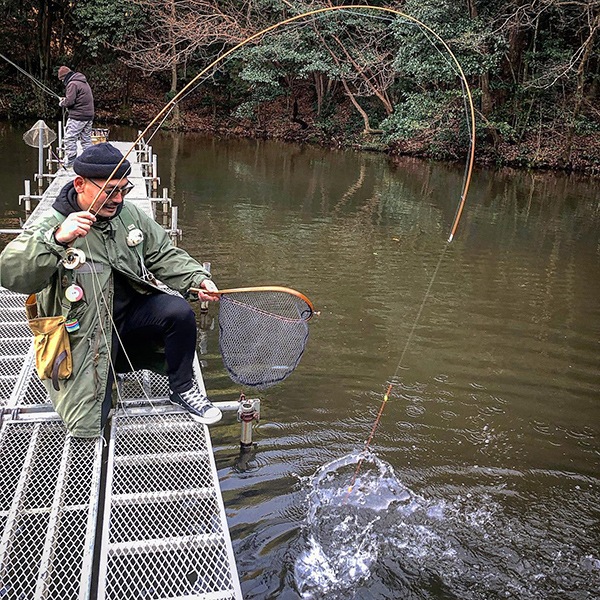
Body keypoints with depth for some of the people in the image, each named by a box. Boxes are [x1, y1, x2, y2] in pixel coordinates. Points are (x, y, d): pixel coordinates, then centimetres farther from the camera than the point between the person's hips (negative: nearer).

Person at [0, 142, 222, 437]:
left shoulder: (129, 213, -1)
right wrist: (57, 239, -45)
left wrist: (198, 278, -10)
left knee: (179, 311, -26)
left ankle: (183, 389, -2)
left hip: (133, 308, 4)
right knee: (89, 423, -11)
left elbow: (164, 255, 7)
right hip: (87, 330, -3)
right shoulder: (51, 226, -17)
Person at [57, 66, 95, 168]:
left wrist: (62, 103, 2)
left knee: (70, 138, -5)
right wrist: (65, 100, 16)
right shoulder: (84, 82, 18)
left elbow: (69, 101, -18)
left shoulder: (72, 84, -11)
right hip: (89, 115, 9)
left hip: (77, 117, -9)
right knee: (86, 139, 13)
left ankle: (69, 162, -4)